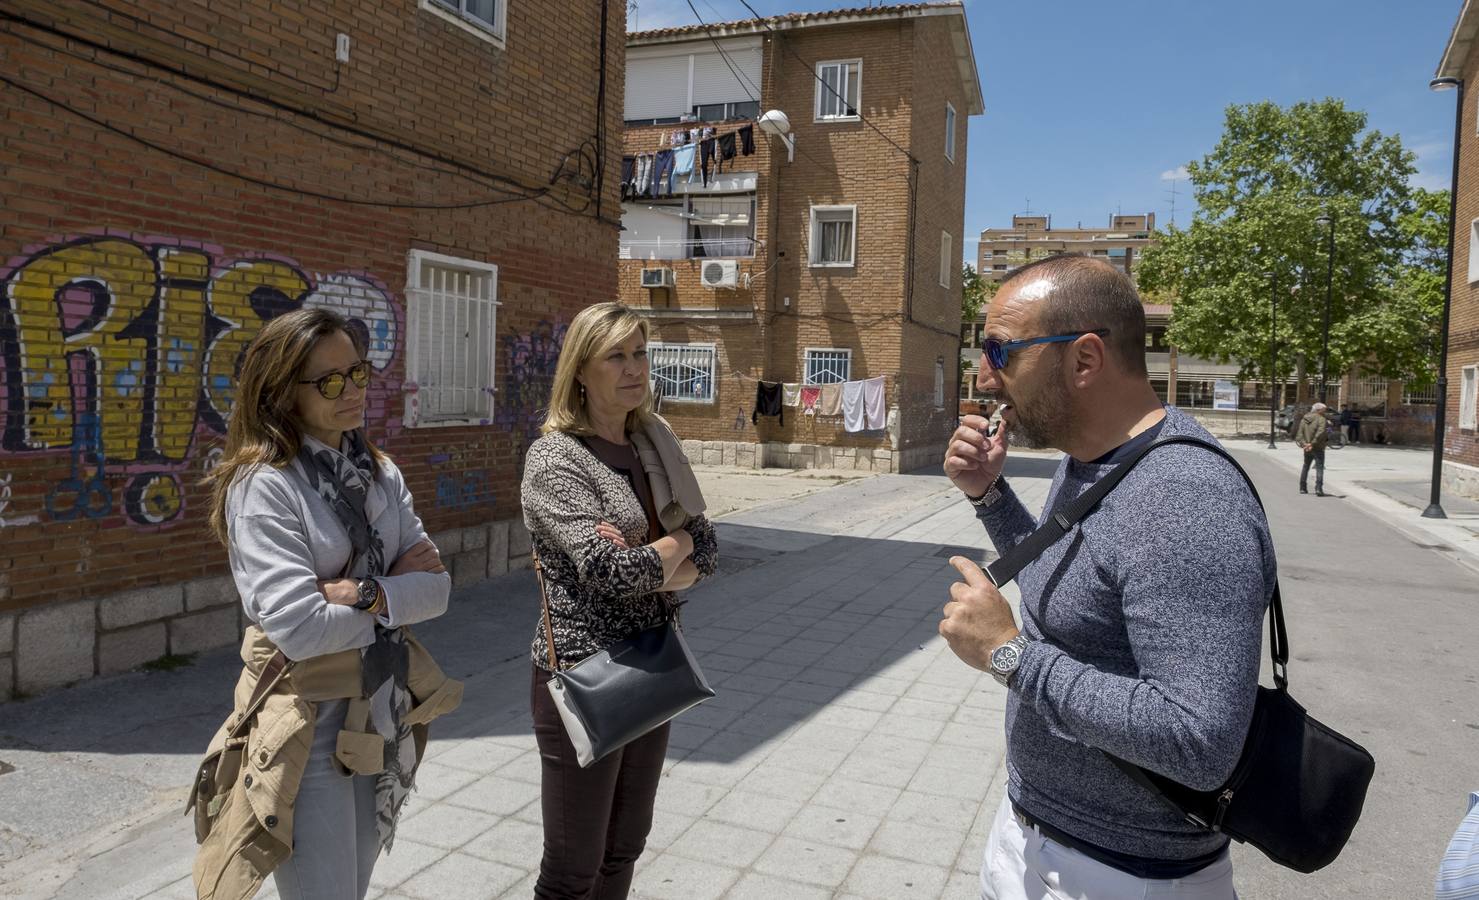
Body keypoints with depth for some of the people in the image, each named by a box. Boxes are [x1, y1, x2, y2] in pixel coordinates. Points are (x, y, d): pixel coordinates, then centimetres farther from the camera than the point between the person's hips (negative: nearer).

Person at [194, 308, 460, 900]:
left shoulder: (381, 475, 4)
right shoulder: (264, 486, -15)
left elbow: (437, 588, -3)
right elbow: (298, 626, -23)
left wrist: (363, 594, -19)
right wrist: (397, 591, -11)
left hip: (385, 716, 6)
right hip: (311, 728, -6)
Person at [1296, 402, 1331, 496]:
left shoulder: (1304, 420, 10)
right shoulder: (1321, 419, -9)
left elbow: (1299, 434, 1)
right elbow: (1320, 432, -23)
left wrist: (1303, 444, -10)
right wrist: (1313, 443, -22)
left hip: (1307, 449, 6)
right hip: (1318, 448, -6)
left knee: (1305, 467, 19)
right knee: (1319, 467, -5)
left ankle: (1302, 488, 23)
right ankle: (1318, 488, -18)